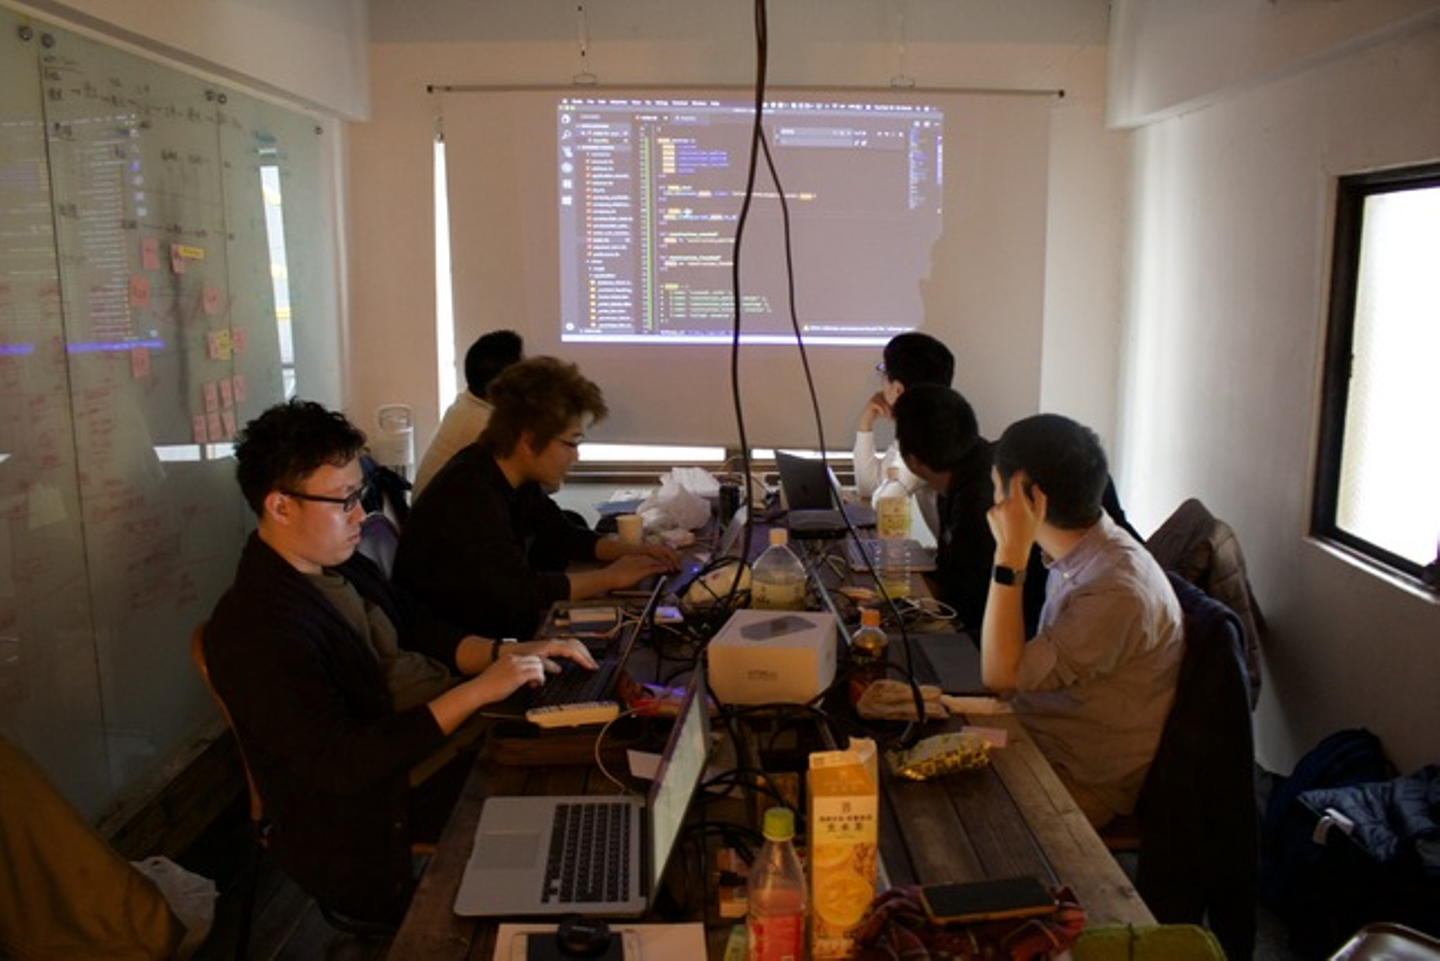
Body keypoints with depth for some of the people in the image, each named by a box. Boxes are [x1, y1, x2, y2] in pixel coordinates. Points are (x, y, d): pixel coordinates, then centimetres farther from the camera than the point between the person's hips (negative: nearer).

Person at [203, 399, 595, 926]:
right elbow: (343, 764, -30)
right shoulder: (257, 629, -26)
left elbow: (423, 632, 10)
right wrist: (477, 690, -30)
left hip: (415, 761, 8)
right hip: (363, 850, -8)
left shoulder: (342, 564, 2)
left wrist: (504, 654, -9)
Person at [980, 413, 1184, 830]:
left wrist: (1010, 556, -30)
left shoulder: (1116, 591, -28)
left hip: (1082, 780, -8)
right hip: (1042, 735, 8)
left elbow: (1001, 674, -26)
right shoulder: (1084, 553, 0)